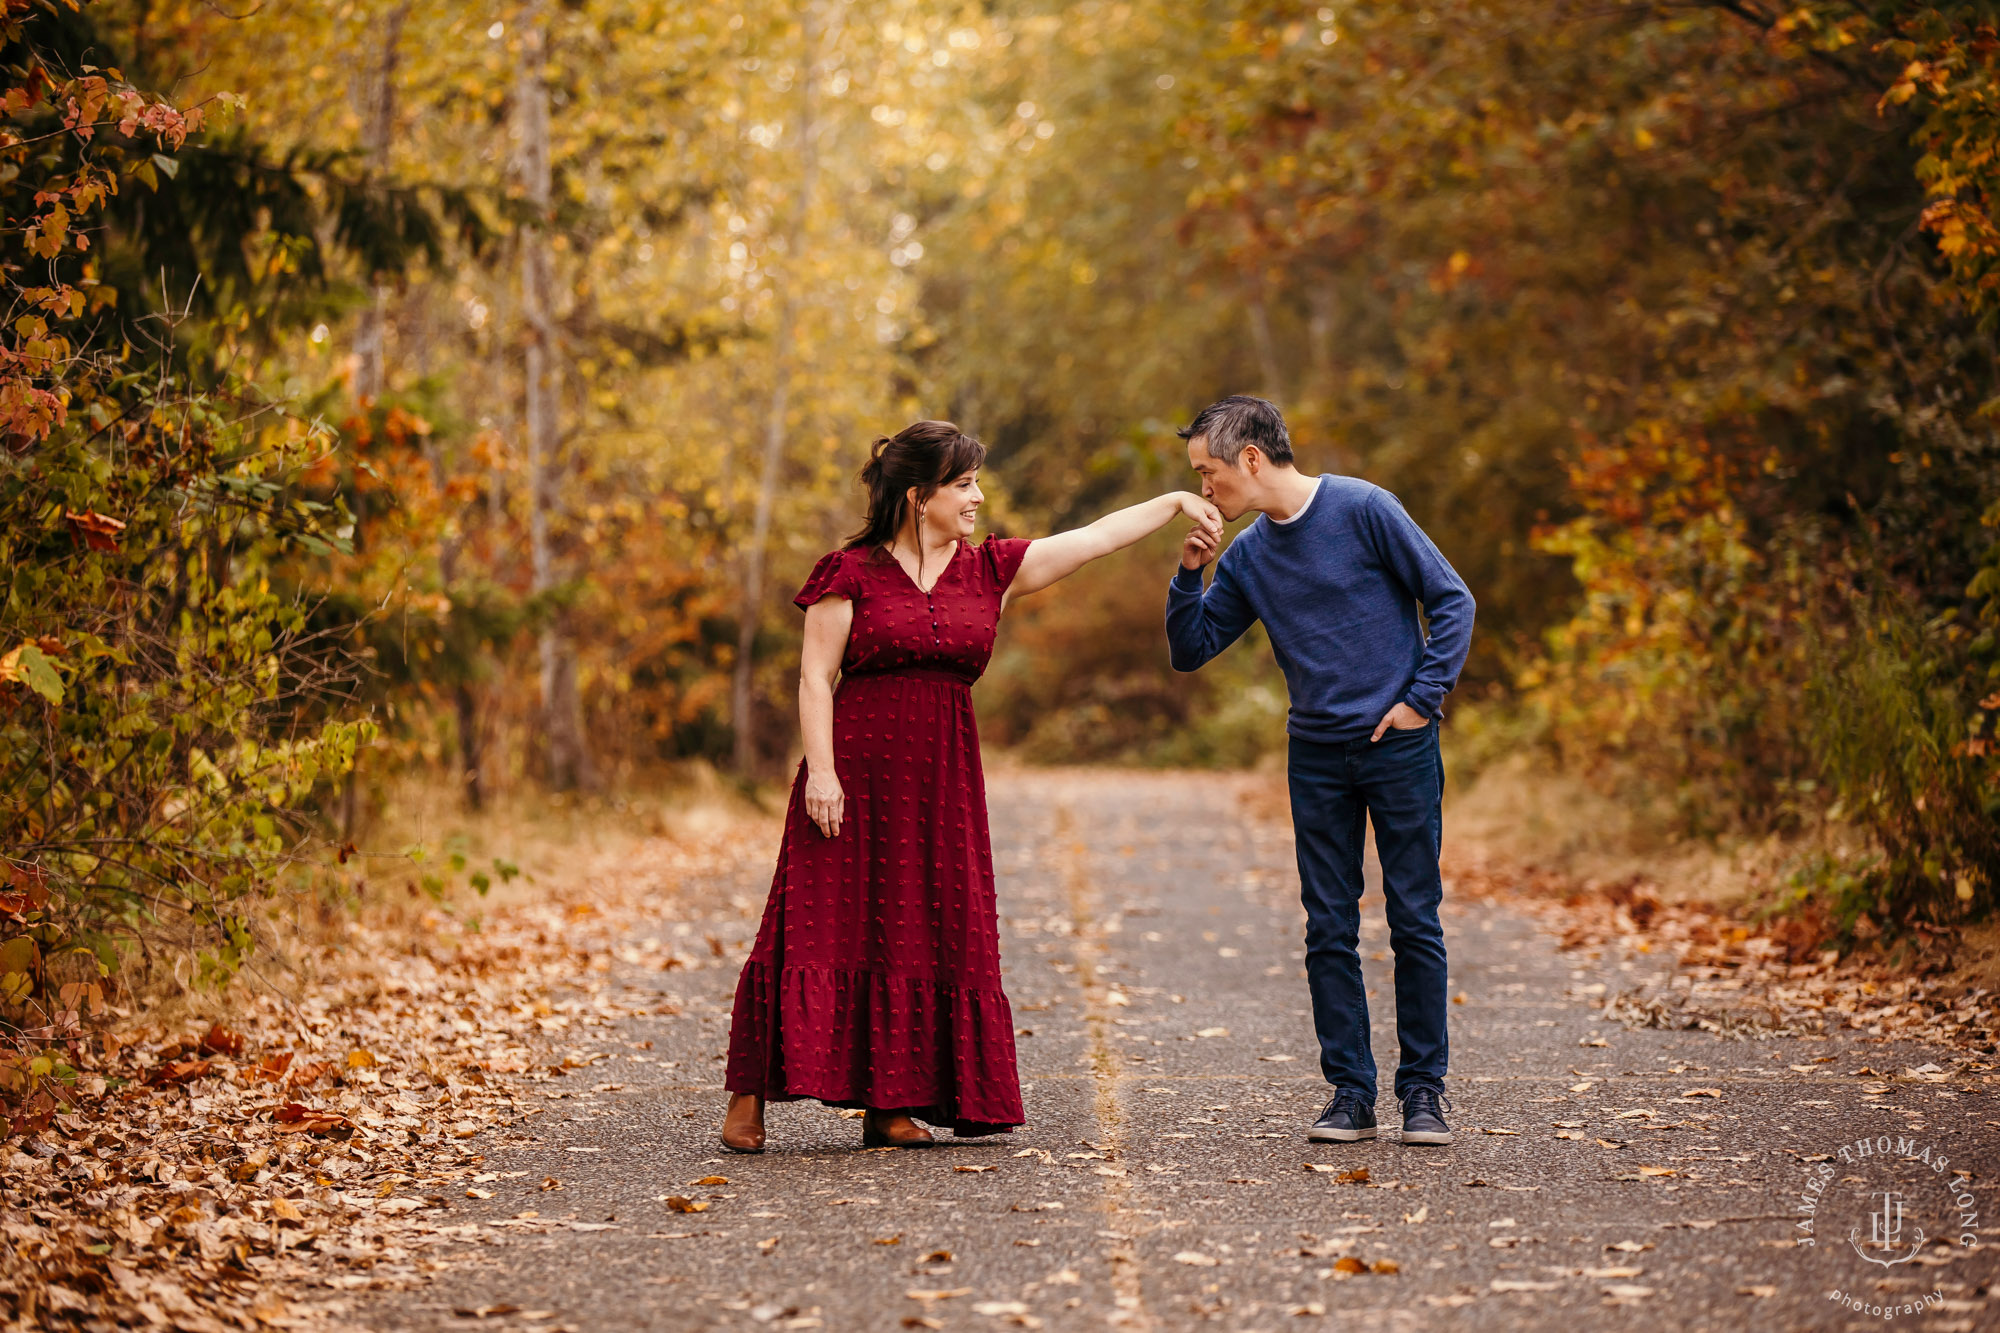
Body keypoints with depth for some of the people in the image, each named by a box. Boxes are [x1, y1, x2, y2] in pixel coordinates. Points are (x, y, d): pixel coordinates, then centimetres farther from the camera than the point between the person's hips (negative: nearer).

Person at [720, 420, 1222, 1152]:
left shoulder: (990, 570, 11)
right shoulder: (852, 572, -2)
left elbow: (1095, 537, 13)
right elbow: (816, 678, -5)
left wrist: (1175, 501, 11)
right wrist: (820, 769, -14)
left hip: (941, 779, 5)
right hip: (856, 767, -5)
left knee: (924, 933, 3)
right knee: (821, 924, -6)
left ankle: (888, 1106, 9)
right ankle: (750, 1097, 0)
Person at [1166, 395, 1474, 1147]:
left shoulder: (1362, 509, -8)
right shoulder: (1248, 556, 8)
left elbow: (1451, 600, -5)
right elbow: (1190, 650, 11)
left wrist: (1422, 698, -9)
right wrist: (1188, 575, -3)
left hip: (1398, 747, -5)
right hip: (1316, 756, 5)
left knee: (1415, 921, -1)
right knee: (1329, 930, 3)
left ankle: (1423, 1088, 7)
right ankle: (1350, 1092, 9)